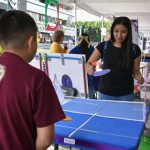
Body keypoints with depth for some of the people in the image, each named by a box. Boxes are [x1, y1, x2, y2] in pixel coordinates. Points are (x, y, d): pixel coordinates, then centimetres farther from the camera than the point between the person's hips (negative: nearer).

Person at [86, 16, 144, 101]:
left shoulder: (135, 49, -5)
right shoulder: (103, 46, -5)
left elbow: (135, 71, 3)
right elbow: (88, 63, -2)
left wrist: (139, 77, -18)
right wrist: (90, 68, -25)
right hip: (105, 93, 0)